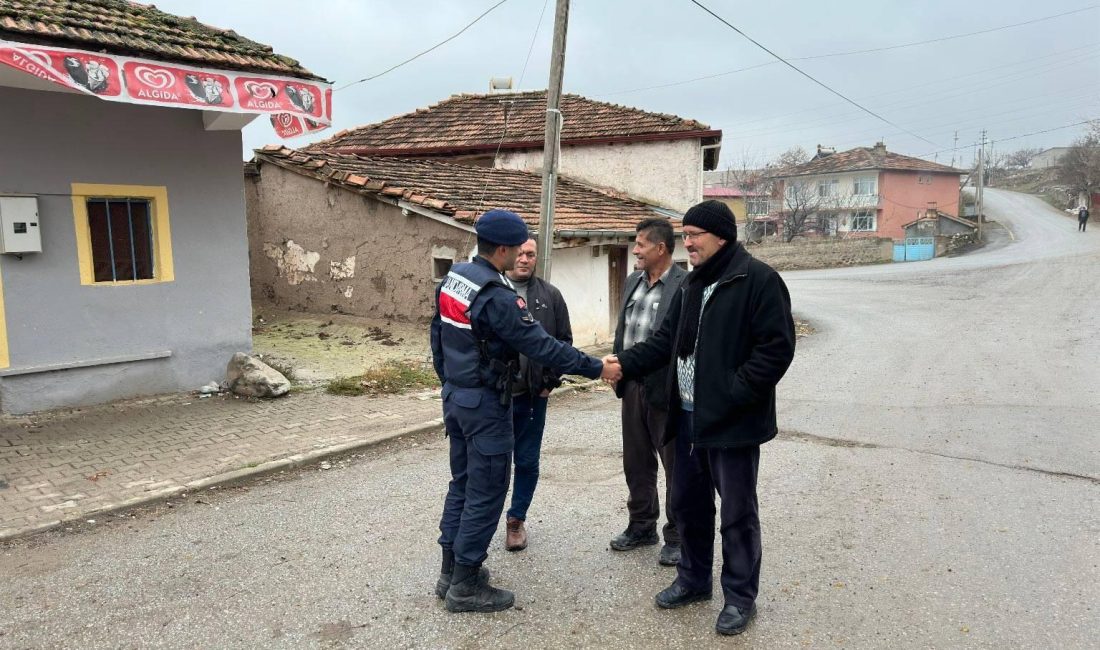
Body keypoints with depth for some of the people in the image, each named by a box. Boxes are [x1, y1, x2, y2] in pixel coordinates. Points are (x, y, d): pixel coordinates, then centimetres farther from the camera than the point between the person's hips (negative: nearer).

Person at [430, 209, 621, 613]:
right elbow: (542, 346, -23)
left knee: (462, 483, 17)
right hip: (485, 403, -9)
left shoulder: (453, 279, 4)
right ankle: (466, 586, 10)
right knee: (486, 492, 1)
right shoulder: (497, 297, -23)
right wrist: (596, 369, -15)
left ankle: (451, 571, 26)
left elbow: (438, 335, 13)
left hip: (455, 396, 9)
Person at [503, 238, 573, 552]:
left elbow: (563, 340, 6)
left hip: (532, 396, 1)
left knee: (527, 461, 10)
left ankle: (517, 519, 27)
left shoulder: (550, 296, 5)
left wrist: (550, 381, -1)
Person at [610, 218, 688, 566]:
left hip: (666, 390, -7)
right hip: (633, 386, 8)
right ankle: (641, 526, 34)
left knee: (676, 465, 7)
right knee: (636, 462, 18)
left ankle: (677, 537, 21)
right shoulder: (633, 281, 10)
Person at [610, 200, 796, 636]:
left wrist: (733, 394, -21)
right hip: (689, 418, 8)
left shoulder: (758, 279, -12)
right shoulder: (692, 285, 14)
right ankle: (693, 579, 35)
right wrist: (626, 363, -1)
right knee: (687, 502, 17)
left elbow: (777, 347, -17)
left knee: (737, 512, 6)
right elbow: (666, 340, 14)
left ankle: (740, 596, 22)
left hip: (732, 421, -8)